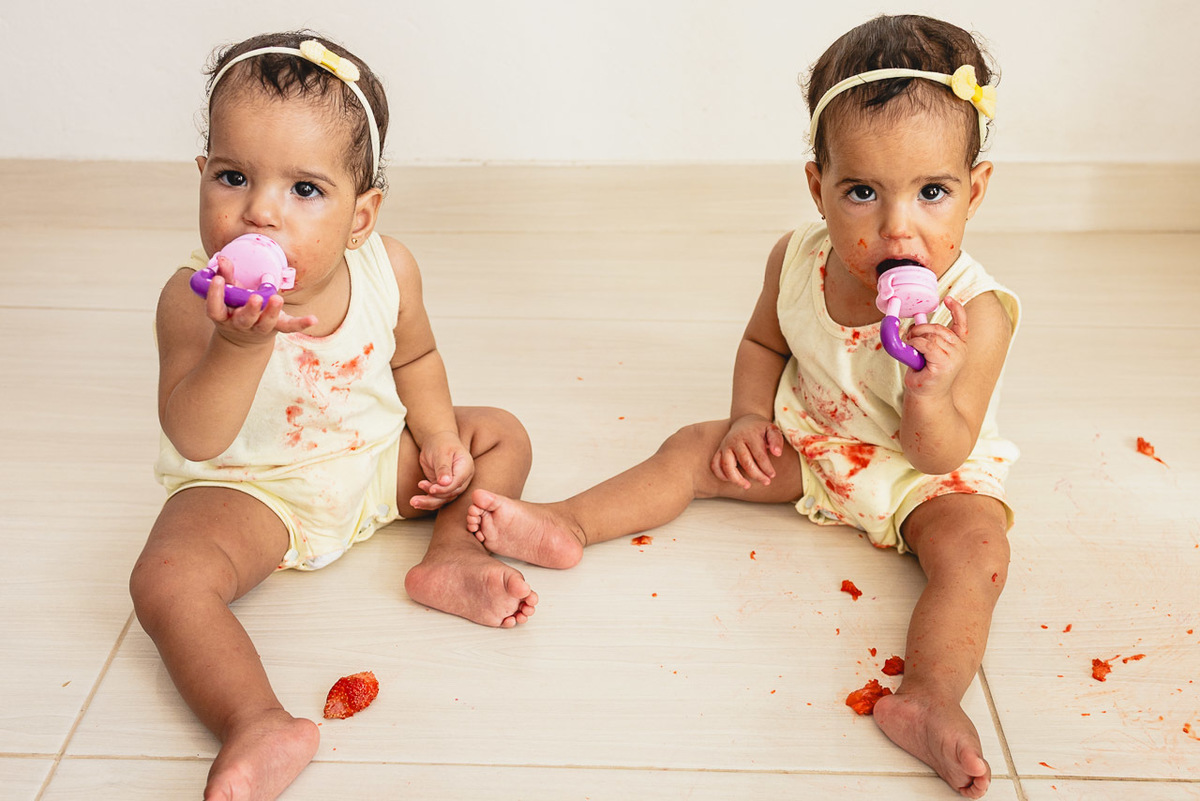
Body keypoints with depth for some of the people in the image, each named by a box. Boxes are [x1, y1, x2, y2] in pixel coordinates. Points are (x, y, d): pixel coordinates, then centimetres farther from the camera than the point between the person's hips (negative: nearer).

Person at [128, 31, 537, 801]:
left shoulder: (388, 268, -14)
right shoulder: (194, 301, -26)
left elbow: (413, 356, 7)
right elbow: (195, 439, -33)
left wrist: (438, 436, -7)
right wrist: (243, 343, -48)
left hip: (378, 461, 4)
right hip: (252, 488, -4)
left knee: (500, 435, 2)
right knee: (168, 578, -30)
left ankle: (453, 556, -9)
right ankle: (259, 726, -36)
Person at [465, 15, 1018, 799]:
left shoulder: (975, 312, -27)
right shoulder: (797, 261, -16)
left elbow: (943, 453, -26)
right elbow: (762, 342, 6)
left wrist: (929, 396, -47)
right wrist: (750, 418, -10)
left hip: (926, 472, -4)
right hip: (807, 444, 4)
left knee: (974, 545, -29)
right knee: (697, 449, -5)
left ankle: (928, 699, -41)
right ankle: (567, 525, -5)